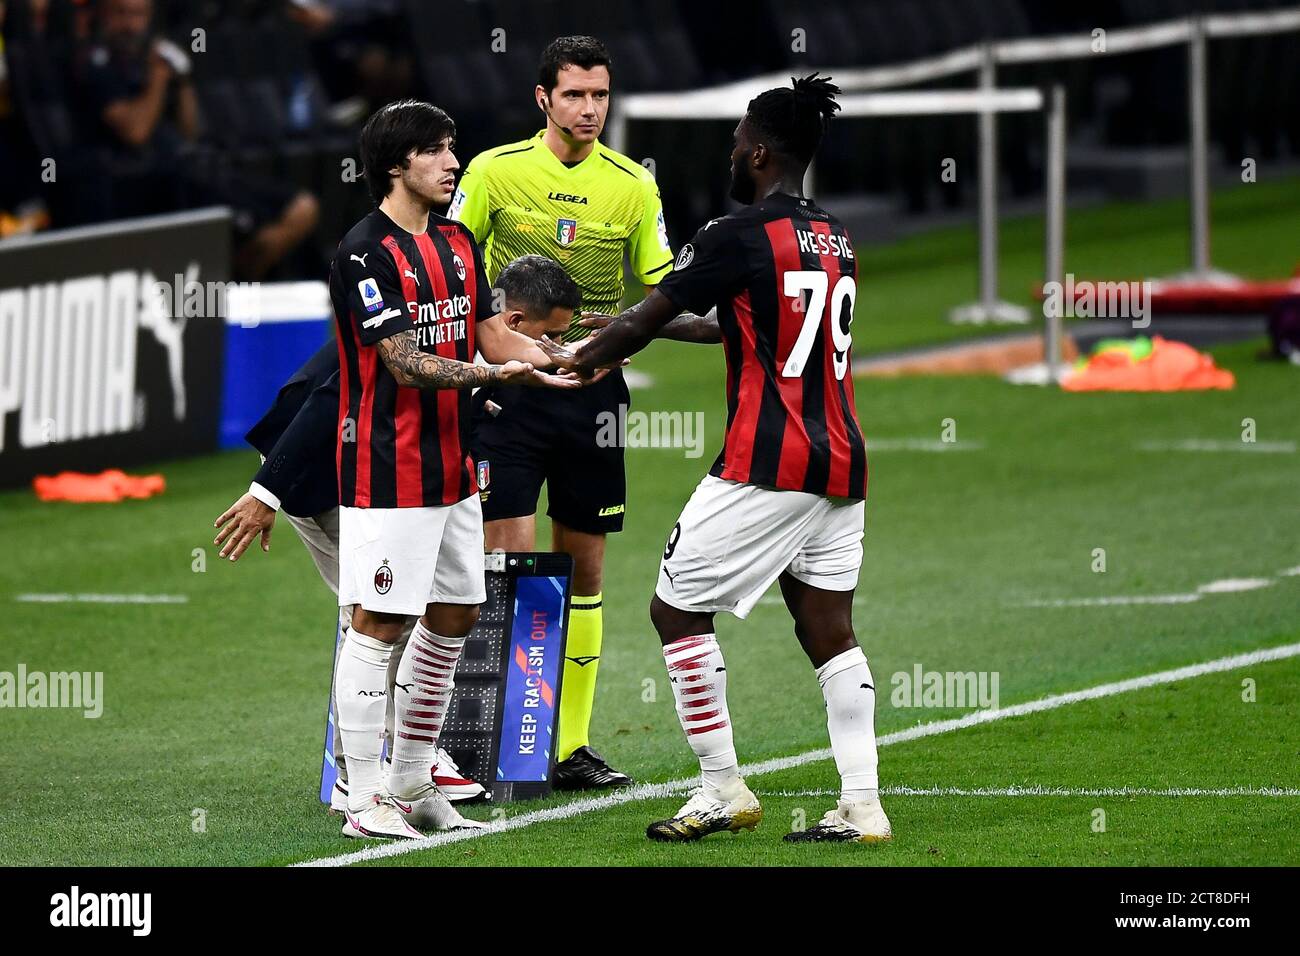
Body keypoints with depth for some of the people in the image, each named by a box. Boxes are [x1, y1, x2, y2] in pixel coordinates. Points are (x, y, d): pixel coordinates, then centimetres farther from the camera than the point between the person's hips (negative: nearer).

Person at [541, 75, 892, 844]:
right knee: (830, 631, 8)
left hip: (766, 466, -7)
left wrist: (578, 360, 15)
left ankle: (725, 792, 3)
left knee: (677, 609, 4)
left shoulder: (740, 237, -10)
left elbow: (645, 321, -4)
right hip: (841, 465, 7)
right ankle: (862, 805, -2)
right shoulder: (835, 239, 14)